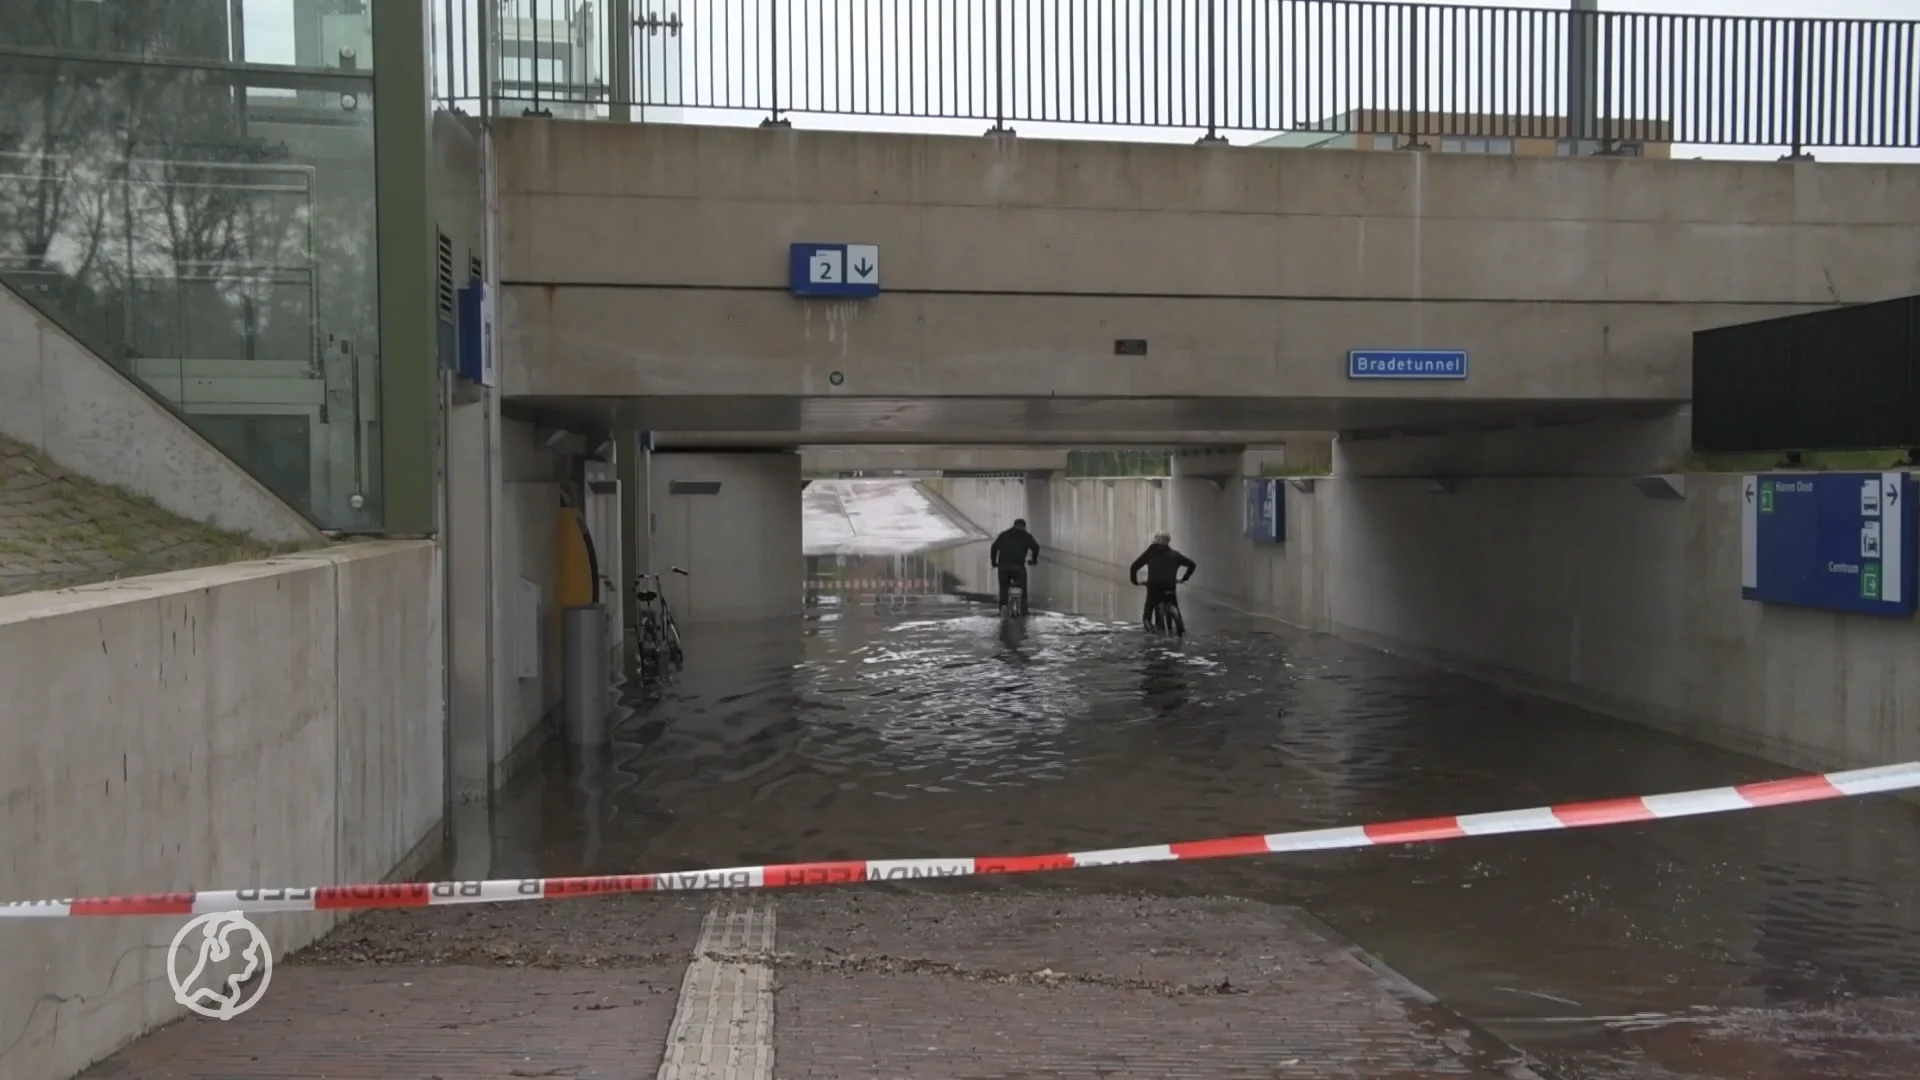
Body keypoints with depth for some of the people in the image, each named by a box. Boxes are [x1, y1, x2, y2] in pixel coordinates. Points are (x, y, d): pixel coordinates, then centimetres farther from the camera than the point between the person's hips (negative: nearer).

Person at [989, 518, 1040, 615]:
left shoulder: (1004, 535, 19)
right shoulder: (1026, 536, 12)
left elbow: (994, 547, 12)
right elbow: (1035, 547, 3)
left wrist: (994, 562, 18)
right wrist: (1034, 560, 19)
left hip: (1003, 566, 2)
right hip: (1018, 566, -2)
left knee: (1004, 589, 13)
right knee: (1022, 589, 10)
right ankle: (1023, 610, 6)